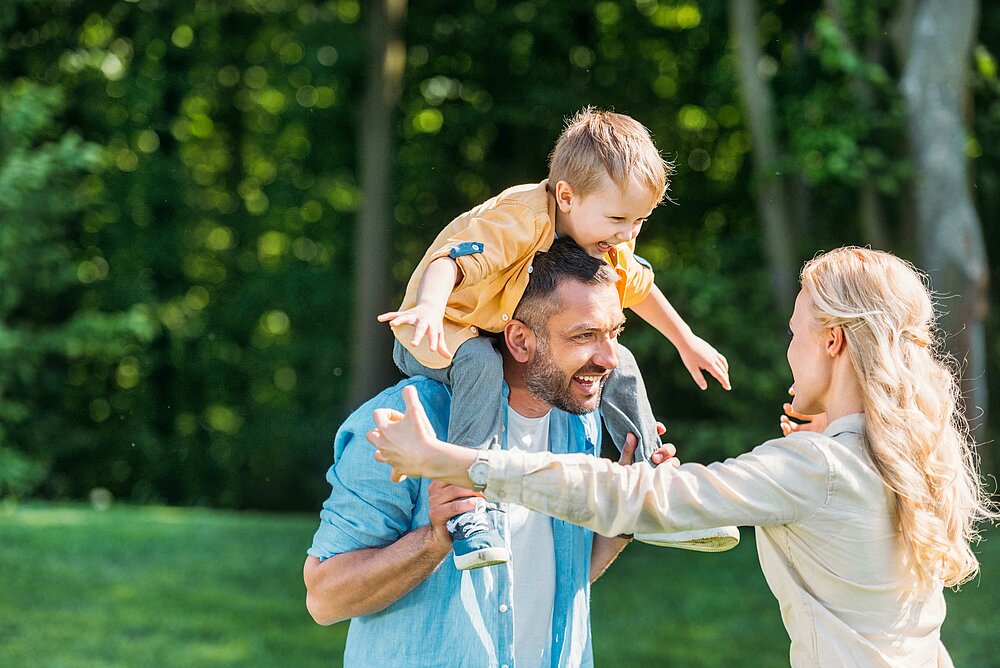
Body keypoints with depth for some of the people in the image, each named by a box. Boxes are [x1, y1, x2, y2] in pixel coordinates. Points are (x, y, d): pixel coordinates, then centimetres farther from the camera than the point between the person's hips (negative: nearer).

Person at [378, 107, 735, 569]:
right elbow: (451, 260, -45)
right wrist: (429, 307, -64)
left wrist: (686, 342, 21)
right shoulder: (520, 218, -33)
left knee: (618, 364, 1)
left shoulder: (611, 242, -5)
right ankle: (470, 507, -42)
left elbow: (637, 286, 15)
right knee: (480, 360, -40)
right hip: (442, 334, -8)